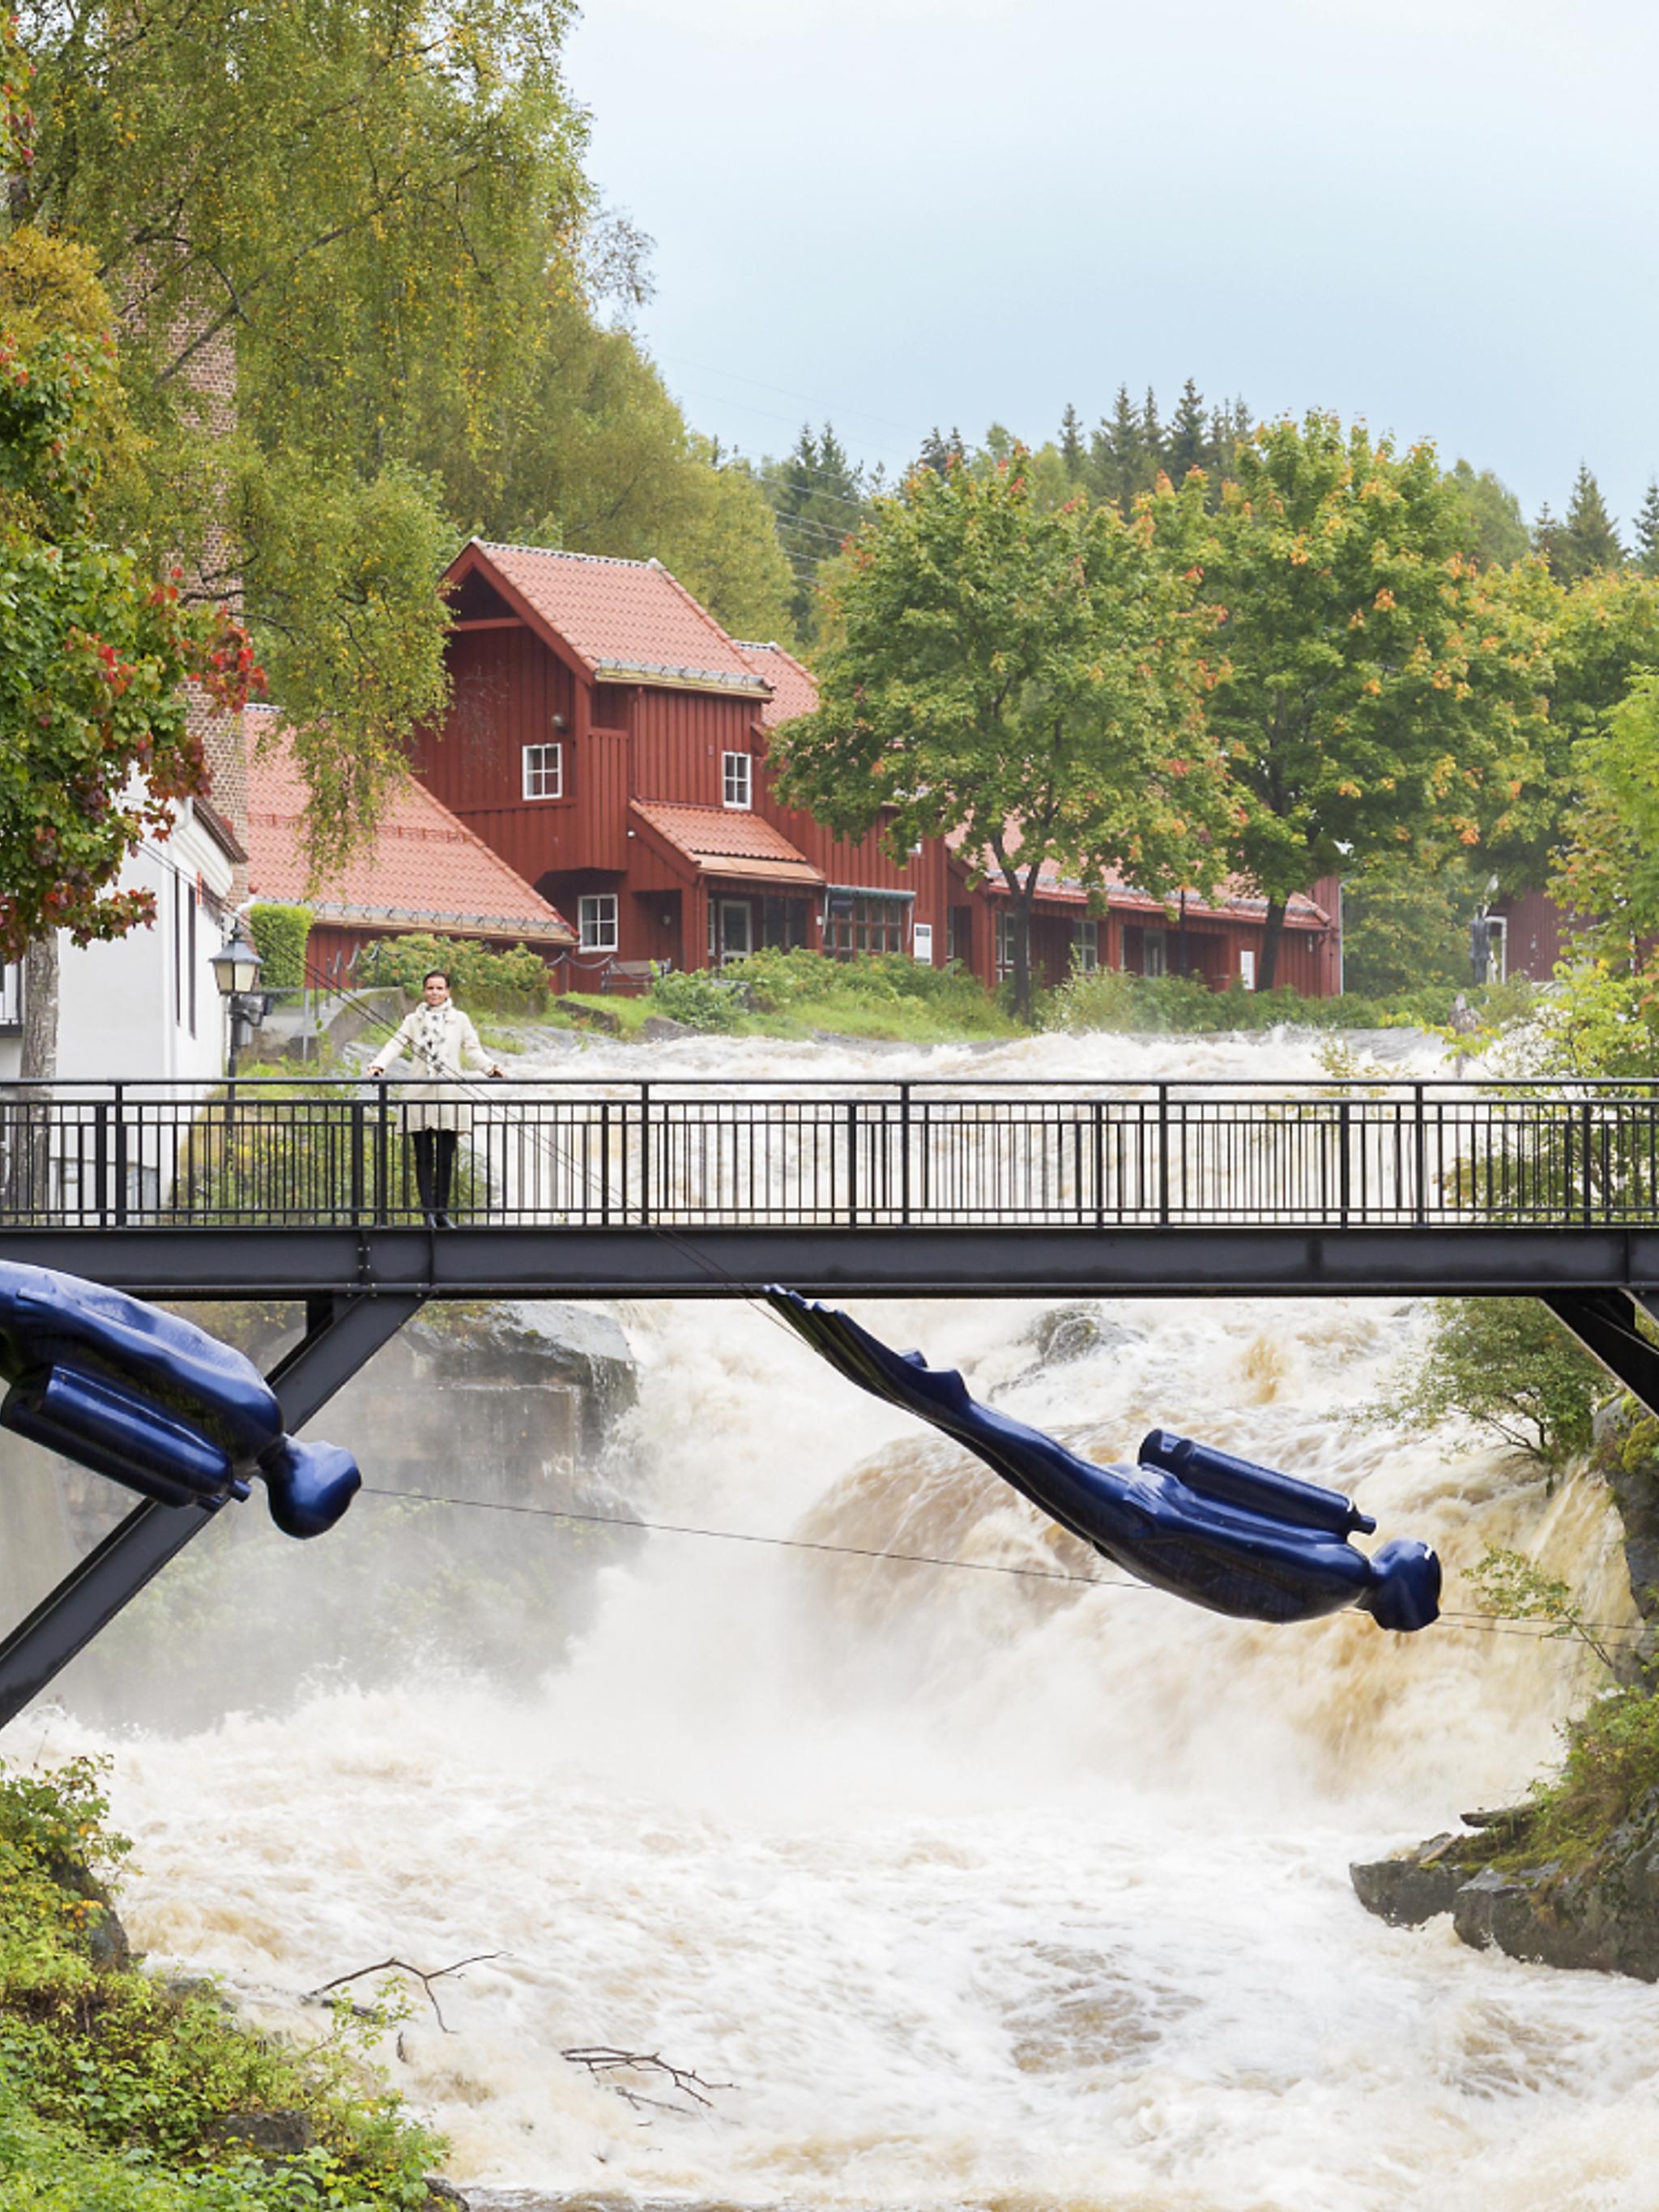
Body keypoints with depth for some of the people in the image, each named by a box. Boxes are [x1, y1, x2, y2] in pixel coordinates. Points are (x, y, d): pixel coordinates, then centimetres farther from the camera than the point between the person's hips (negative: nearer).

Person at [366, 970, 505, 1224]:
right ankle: (428, 1211, -4)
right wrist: (379, 1065, -15)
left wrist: (491, 1067, -9)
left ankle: (442, 1212, 7)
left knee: (446, 1159, 1)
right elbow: (396, 1045, 2)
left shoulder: (459, 1020, 13)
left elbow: (472, 1051, 9)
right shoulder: (413, 1021, 13)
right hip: (420, 1096, 0)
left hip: (449, 1097, 0)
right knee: (424, 1158, -3)